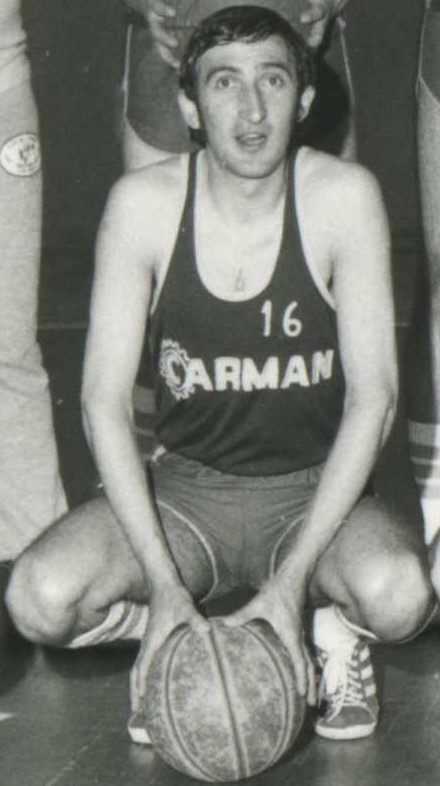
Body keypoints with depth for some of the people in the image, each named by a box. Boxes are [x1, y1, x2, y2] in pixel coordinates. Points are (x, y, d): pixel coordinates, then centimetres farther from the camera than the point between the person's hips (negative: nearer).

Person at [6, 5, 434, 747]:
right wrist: (164, 584, -22)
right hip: (185, 487, 1)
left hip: (313, 491, -1)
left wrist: (291, 580, -23)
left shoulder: (343, 197, -14)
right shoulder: (144, 204, -12)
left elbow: (372, 396, -16)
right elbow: (105, 398, -13)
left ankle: (336, 624, 2)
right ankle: (161, 632, 5)